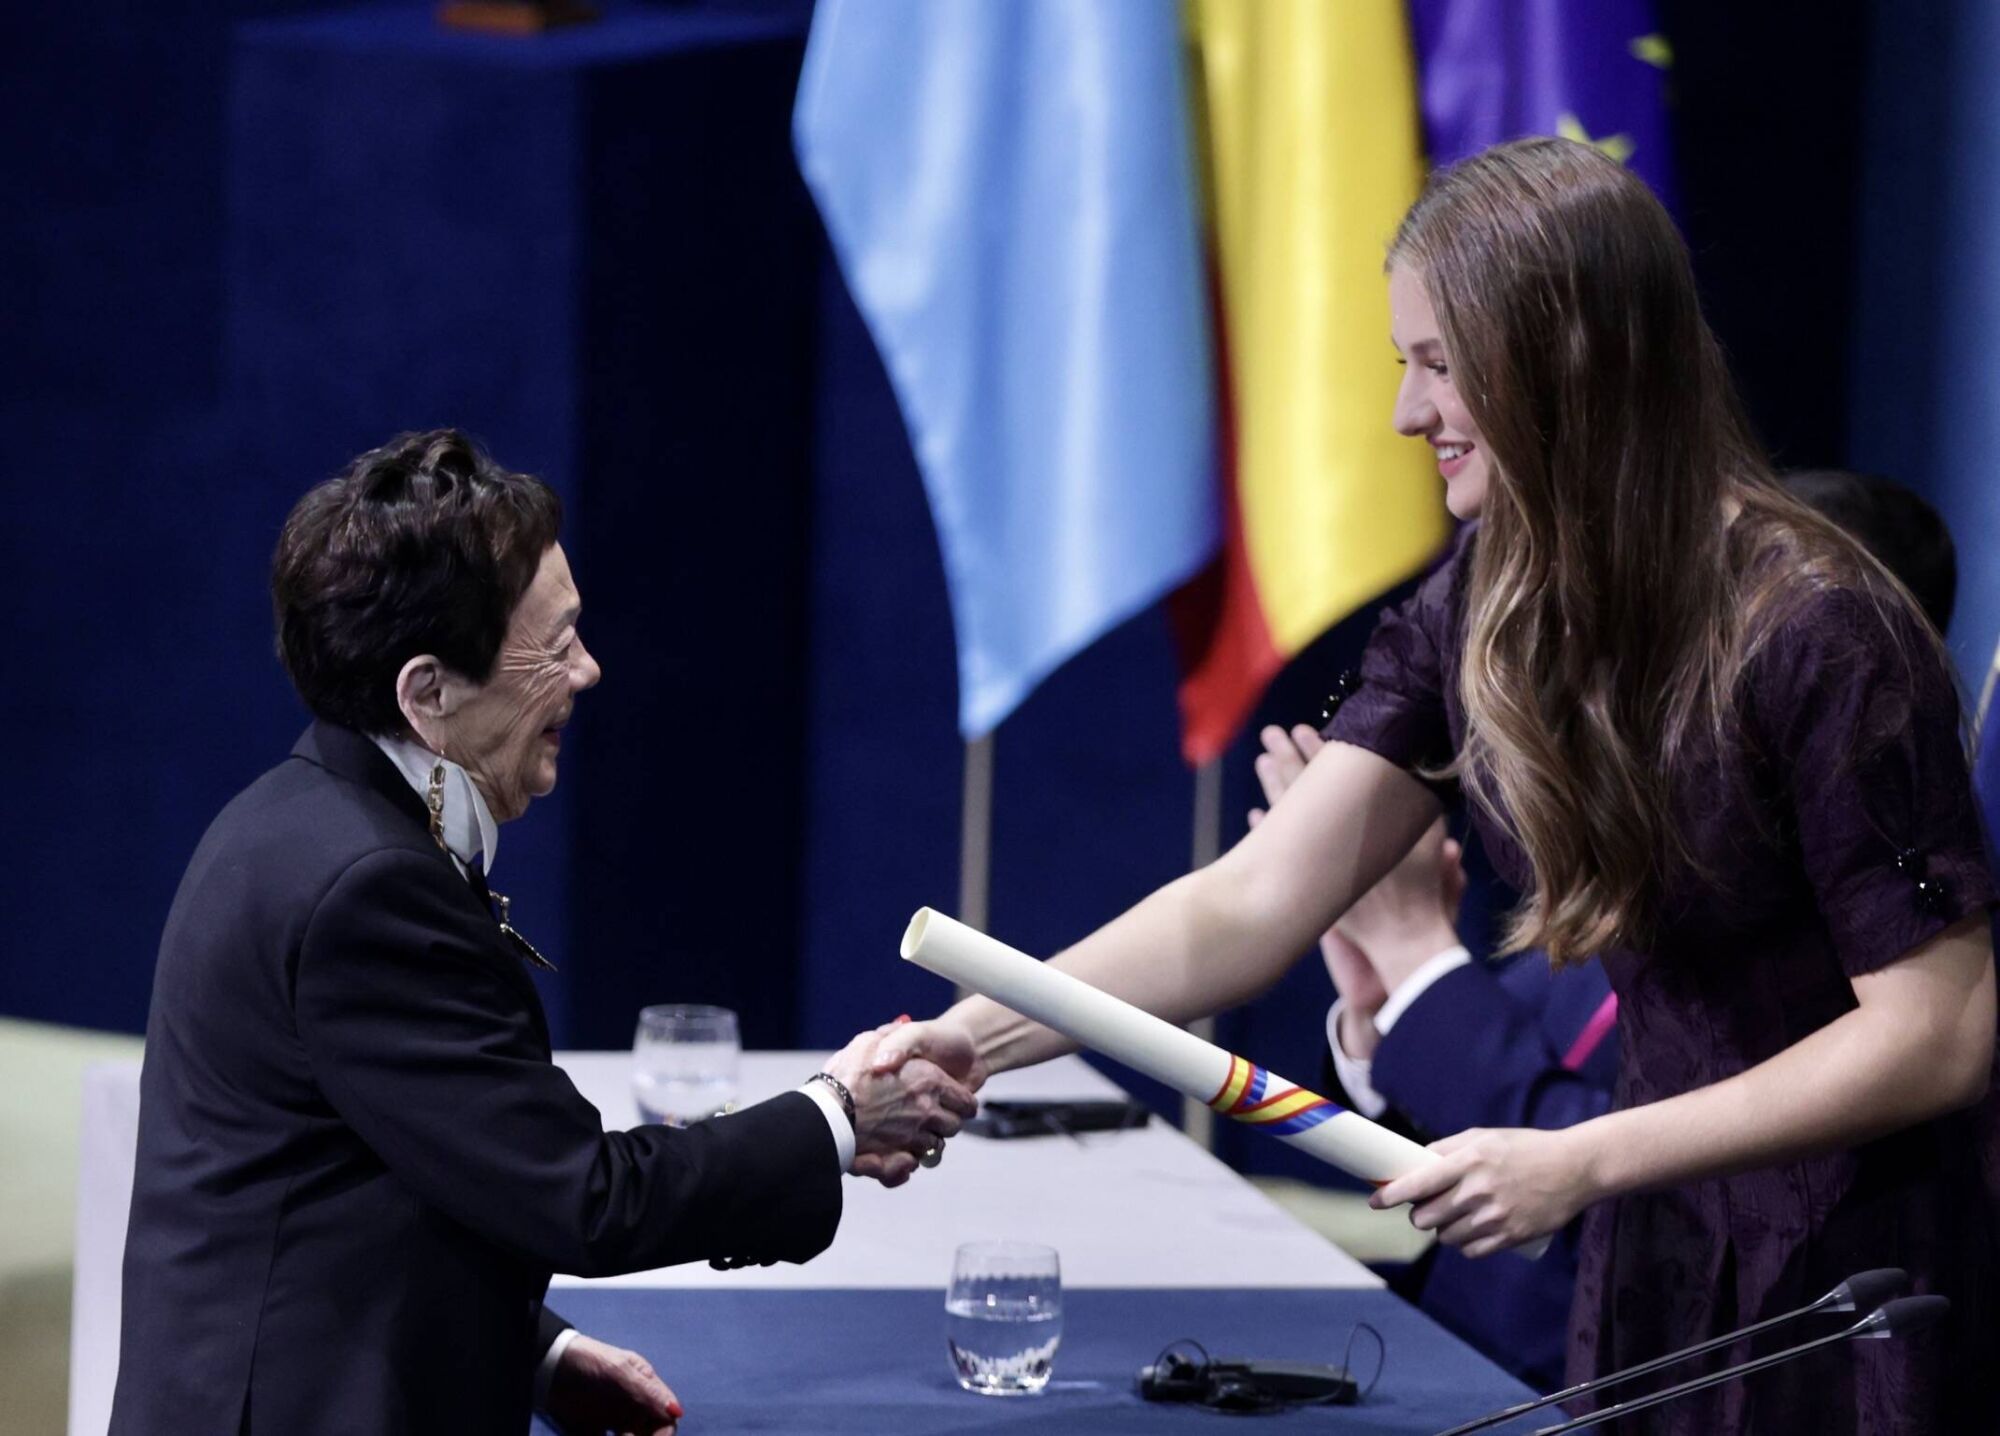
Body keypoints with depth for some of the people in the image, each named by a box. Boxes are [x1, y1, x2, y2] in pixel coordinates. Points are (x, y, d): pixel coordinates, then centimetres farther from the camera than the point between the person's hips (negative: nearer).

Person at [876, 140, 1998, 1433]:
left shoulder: (1819, 638, -22)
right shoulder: (1480, 615, 0)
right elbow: (1253, 902, -6)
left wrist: (1580, 1164, -22)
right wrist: (975, 1038, -20)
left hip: (1866, 1272, -7)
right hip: (1663, 1248, 7)